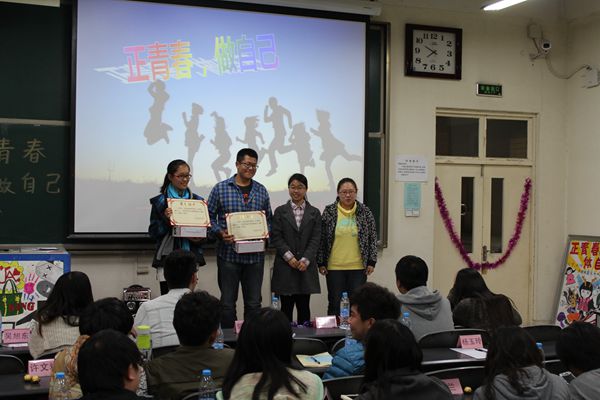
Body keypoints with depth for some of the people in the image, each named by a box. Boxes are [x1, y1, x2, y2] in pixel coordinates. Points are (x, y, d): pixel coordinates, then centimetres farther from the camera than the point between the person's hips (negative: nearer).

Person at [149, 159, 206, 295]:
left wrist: (199, 238, -7)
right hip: (167, 257, -2)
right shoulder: (159, 202, 2)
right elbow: (153, 232, 0)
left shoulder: (197, 201, 10)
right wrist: (165, 219, -17)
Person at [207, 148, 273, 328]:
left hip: (255, 255, 3)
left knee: (253, 302, 7)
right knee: (228, 302, 4)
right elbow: (210, 217, 2)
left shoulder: (261, 191, 9)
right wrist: (221, 233, -15)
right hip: (228, 254, -2)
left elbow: (268, 219, 15)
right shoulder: (220, 188, 0)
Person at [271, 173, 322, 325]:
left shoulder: (314, 213, 9)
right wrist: (289, 257, -11)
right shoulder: (280, 211, 6)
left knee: (304, 306, 4)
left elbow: (315, 239, 2)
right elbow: (276, 237, 0)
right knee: (286, 307, 1)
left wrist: (305, 260, -11)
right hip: (285, 266, -1)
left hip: (306, 266, 1)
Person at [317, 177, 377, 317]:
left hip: (358, 267, 1)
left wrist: (371, 262, 0)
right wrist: (321, 263, 1)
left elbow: (372, 238, 6)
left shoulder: (365, 212, 3)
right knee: (335, 304, 4)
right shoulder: (329, 212, 0)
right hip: (334, 267, 0)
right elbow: (321, 239, 4)